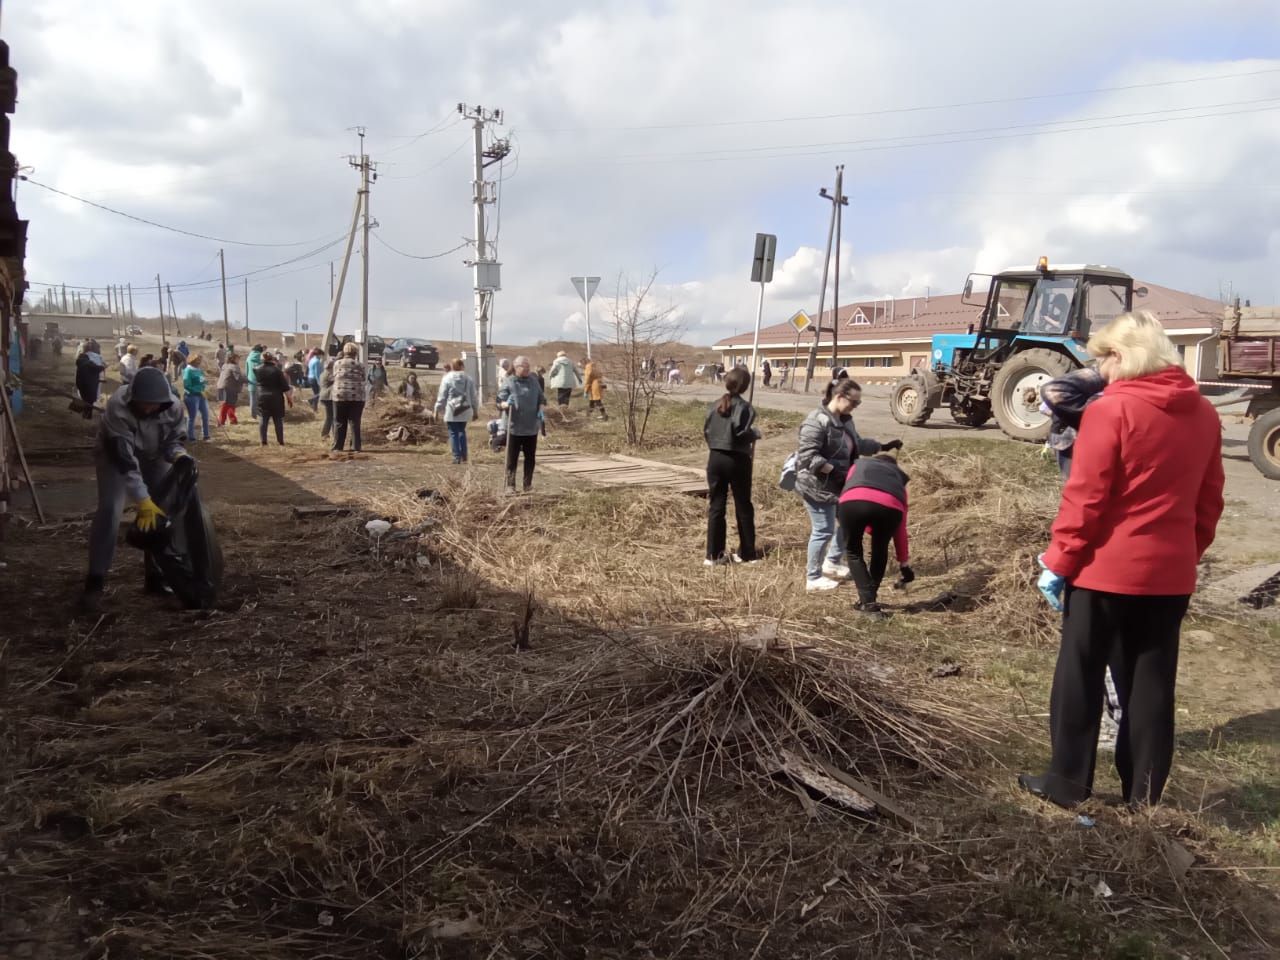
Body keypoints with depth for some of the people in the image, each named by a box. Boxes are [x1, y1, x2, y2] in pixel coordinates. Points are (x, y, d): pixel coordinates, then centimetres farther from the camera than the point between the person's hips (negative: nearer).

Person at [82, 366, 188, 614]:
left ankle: (156, 576, 12)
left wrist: (179, 455, -36)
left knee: (166, 509, -2)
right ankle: (95, 583, -15)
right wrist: (143, 500, -44)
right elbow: (125, 459, -41)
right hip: (115, 455, -4)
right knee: (110, 510, -20)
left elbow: (173, 439, -11)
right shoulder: (117, 407, -39)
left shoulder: (173, 407, -27)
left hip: (152, 457, 4)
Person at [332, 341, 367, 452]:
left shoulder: (337, 364, 6)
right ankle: (356, 447, 1)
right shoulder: (360, 365, 1)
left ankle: (337, 446, 8)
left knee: (339, 423, 7)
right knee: (355, 423, 2)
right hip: (356, 396, -1)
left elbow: (334, 378, 11)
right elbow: (363, 380, 4)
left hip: (340, 395, 1)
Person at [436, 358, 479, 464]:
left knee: (453, 433, 1)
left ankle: (457, 457, -4)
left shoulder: (447, 378, -6)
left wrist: (437, 410, 4)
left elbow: (442, 396, -4)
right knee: (462, 431, 17)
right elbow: (473, 397, 8)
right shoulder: (468, 379, 4)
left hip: (451, 411, -4)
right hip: (465, 411, 4)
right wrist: (475, 410, 18)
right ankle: (464, 456, 16)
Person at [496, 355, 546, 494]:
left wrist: (541, 409, -2)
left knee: (530, 457, 11)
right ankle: (510, 486, 7)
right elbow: (500, 403, -7)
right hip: (514, 428, -4)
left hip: (531, 427, 4)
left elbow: (541, 398, 17)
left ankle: (528, 484, 22)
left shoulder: (533, 381, 7)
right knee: (512, 459, 1)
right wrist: (506, 404, -29)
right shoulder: (508, 383, -6)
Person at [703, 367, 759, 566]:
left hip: (715, 458, 4)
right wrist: (755, 434, -2)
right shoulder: (743, 406, -10)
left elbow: (706, 431, 6)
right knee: (743, 507, 9)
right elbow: (740, 431, -20)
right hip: (737, 460, -4)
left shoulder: (714, 406, 6)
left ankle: (713, 554, 6)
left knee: (716, 506, 7)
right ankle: (747, 553, 15)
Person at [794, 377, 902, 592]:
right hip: (817, 486, -10)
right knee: (823, 531, -2)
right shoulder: (817, 421, -22)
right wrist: (833, 469, -29)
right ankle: (813, 578, 13)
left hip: (837, 484, 10)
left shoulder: (845, 420, 8)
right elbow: (808, 456, -27)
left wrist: (882, 447, 20)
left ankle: (832, 562, 35)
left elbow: (857, 444, 24)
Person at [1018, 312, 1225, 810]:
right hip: (1170, 573, 6)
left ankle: (1069, 781, 16)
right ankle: (1144, 792, 22)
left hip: (1105, 569, -6)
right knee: (1151, 682, 13)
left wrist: (1059, 562, -8)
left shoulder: (1111, 409, -14)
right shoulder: (1204, 414, 7)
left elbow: (1085, 499, -15)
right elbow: (1209, 502, 12)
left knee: (1080, 676, 7)